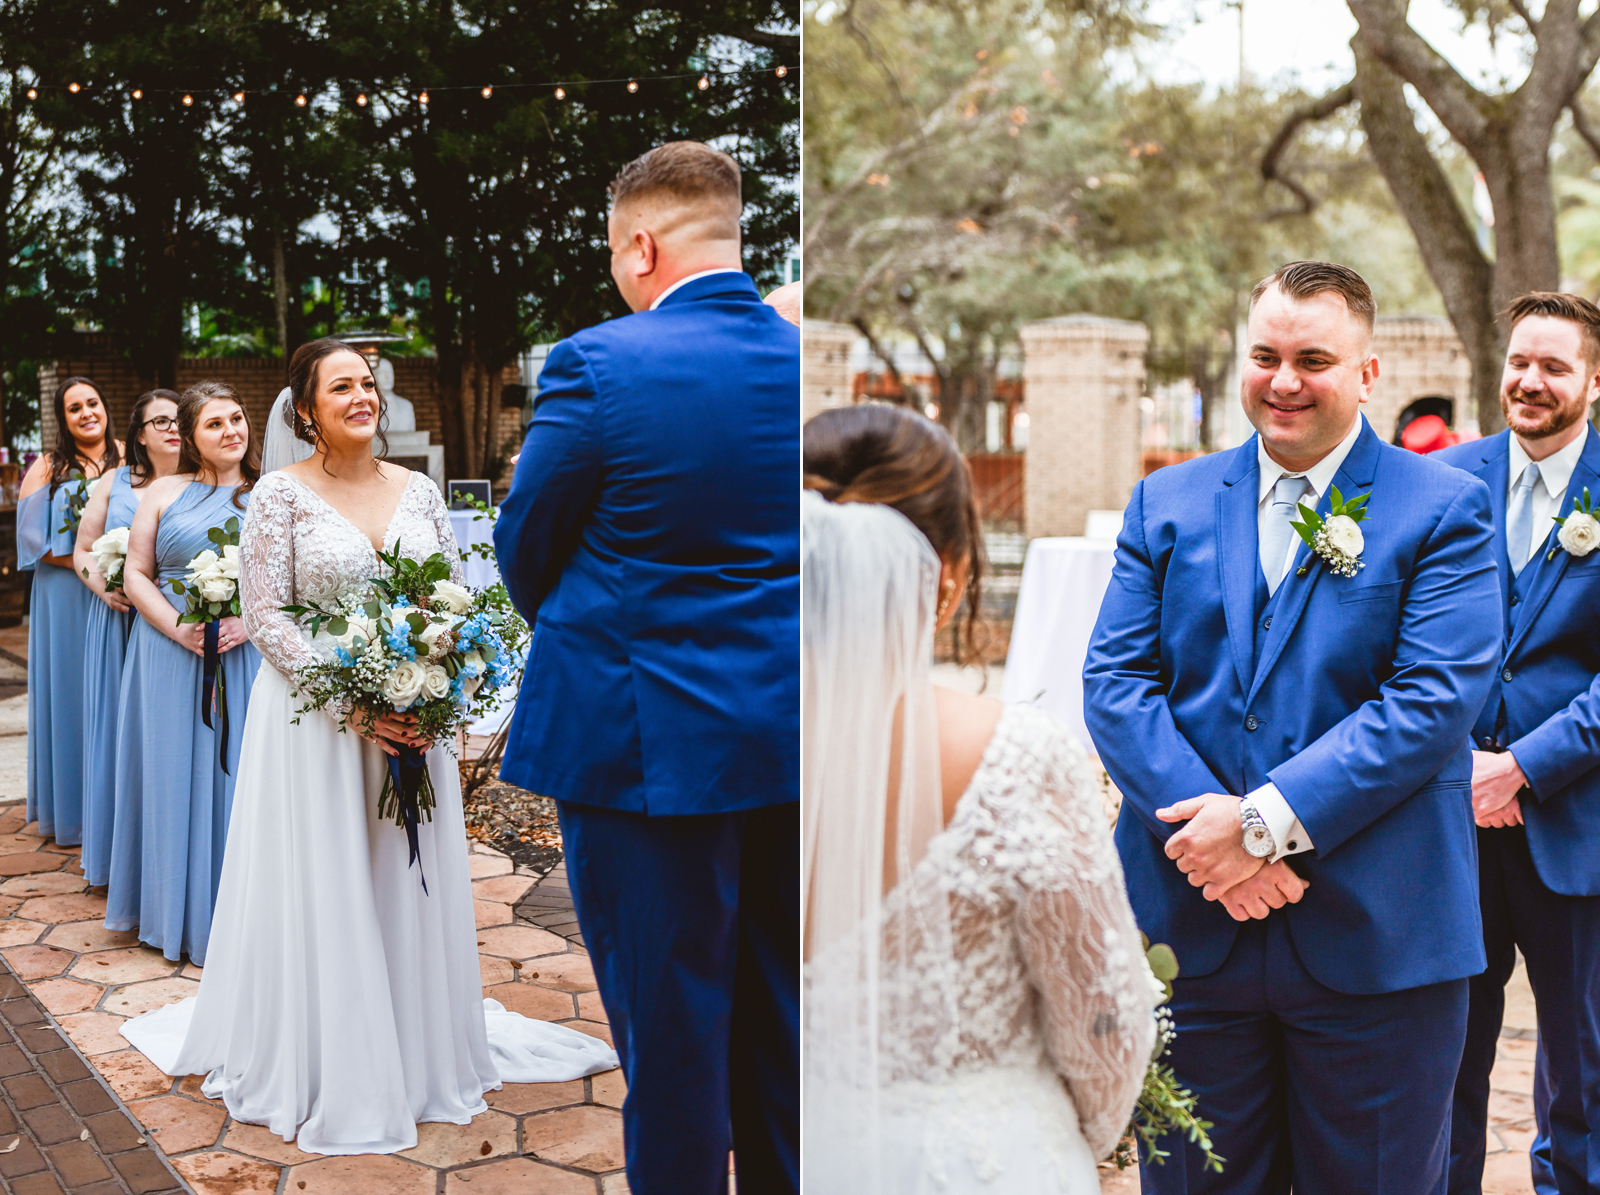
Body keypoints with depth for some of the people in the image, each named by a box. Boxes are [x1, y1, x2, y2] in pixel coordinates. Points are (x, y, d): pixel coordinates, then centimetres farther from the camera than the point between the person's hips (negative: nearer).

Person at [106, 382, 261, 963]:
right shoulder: (165, 492, 7)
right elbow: (135, 574, 4)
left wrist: (249, 624, -14)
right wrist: (180, 628, -11)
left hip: (248, 656, 0)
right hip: (172, 654, 0)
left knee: (238, 774, 3)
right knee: (176, 774, 4)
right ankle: (181, 913, 16)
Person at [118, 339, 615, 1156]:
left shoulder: (418, 491, 6)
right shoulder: (282, 493, -6)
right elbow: (265, 616, -11)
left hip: (412, 716, 4)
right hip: (313, 716, -4)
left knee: (411, 887, 11)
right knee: (319, 893, 4)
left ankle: (420, 1052, 28)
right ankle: (321, 1069, 20)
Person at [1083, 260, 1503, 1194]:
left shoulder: (1445, 510, -1)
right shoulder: (1166, 504, 8)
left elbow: (1436, 698, -12)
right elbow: (1115, 682, -1)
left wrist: (1270, 820, -20)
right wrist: (1217, 834, -15)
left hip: (1378, 942, -2)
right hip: (1188, 929, 2)